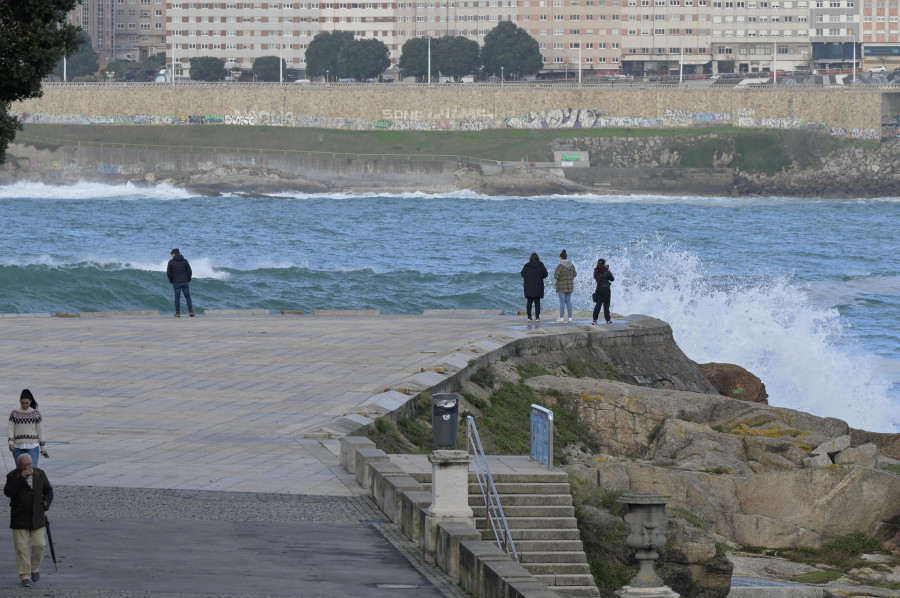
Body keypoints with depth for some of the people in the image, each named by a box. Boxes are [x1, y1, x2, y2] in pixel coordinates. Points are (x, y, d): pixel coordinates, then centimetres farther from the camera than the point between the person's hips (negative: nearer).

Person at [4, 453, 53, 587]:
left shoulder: (40, 474, 2)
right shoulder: (13, 476, -6)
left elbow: (48, 491, 14)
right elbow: (8, 491, -22)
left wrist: (45, 504, 0)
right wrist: (21, 478, -27)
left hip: (37, 518, 2)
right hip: (19, 518, -2)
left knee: (39, 544, -1)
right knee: (22, 547, -4)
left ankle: (35, 568, 23)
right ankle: (25, 576, 2)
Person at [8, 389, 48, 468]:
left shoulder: (36, 414, 3)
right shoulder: (14, 414, 4)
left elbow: (40, 431, 6)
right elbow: (10, 429, 2)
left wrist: (43, 447, 5)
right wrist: (10, 442, -14)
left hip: (32, 446, -1)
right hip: (18, 447, 1)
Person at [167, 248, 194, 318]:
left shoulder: (171, 262, -1)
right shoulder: (185, 261, 3)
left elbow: (168, 273, -3)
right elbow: (189, 272, 1)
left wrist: (171, 281, 9)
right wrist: (188, 280, 11)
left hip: (176, 283, -1)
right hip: (185, 282, 1)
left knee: (177, 297, 3)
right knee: (188, 297, 5)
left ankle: (178, 312, 2)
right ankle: (190, 311, -2)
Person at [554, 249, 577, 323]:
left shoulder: (560, 266, -16)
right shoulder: (571, 265, 1)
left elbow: (556, 276, -19)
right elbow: (574, 274, 8)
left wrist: (555, 274, 4)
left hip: (562, 286, -5)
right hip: (570, 286, 5)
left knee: (562, 302, -1)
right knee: (568, 301, 11)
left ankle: (561, 317, 0)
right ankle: (570, 317, 10)